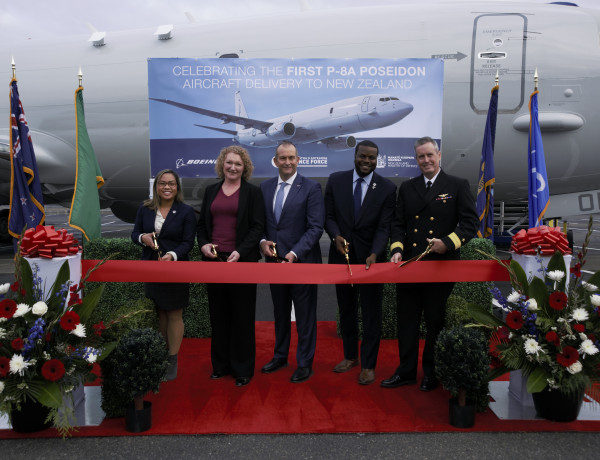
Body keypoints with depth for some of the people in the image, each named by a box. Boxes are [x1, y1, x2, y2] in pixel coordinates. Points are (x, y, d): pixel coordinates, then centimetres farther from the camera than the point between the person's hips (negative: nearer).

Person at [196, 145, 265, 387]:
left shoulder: (252, 192, 0)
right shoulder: (211, 191, 12)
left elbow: (257, 227, -5)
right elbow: (201, 223, 15)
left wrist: (240, 252, -17)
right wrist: (203, 244, -4)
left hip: (242, 261, -4)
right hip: (214, 260, 4)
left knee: (242, 315, 4)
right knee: (218, 314, 11)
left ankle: (243, 369, 17)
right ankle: (220, 364, 25)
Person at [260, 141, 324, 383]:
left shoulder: (311, 188, -8)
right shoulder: (265, 187, 7)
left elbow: (315, 227, -13)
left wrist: (294, 253, -21)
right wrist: (262, 241, -9)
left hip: (301, 261, -4)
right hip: (274, 260, 5)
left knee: (305, 315, 8)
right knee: (280, 313, 18)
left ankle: (305, 363, 22)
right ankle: (280, 356, 36)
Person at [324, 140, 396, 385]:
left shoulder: (387, 188, -6)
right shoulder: (336, 180, -1)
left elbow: (384, 227, -11)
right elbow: (329, 216, 1)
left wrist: (374, 254, -25)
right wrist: (336, 236, -19)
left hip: (370, 257, -2)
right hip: (342, 255, 3)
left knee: (371, 313, 7)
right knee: (346, 309, 16)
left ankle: (368, 364, 21)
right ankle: (350, 356, 34)